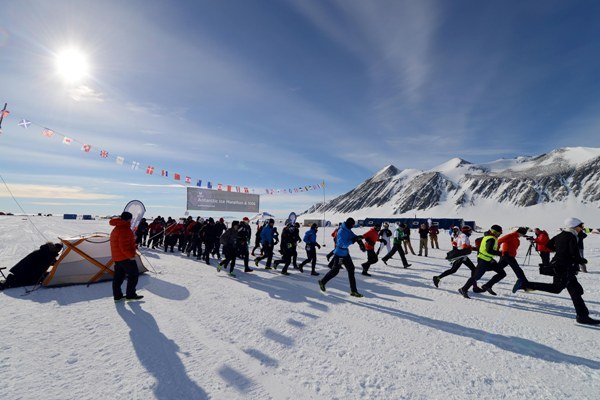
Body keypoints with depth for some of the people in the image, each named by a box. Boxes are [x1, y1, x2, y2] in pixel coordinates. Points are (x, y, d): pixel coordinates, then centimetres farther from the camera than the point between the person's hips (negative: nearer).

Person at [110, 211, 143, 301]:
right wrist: (131, 255, -19)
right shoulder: (125, 229, -19)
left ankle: (117, 296, 21)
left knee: (118, 277, 14)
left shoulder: (116, 229, 16)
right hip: (126, 257, -10)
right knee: (133, 274, 1)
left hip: (117, 257, 10)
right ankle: (130, 295, 6)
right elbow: (124, 246, -26)